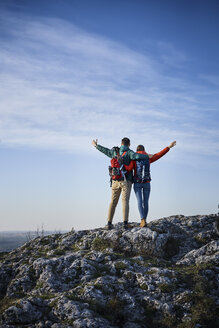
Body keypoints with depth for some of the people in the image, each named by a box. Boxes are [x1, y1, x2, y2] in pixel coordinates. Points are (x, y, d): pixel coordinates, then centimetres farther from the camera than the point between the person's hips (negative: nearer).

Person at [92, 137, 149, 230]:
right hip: (126, 180, -4)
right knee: (125, 201, -7)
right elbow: (137, 156, -23)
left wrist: (96, 145, 45)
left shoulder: (114, 152, 12)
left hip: (115, 180, 4)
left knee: (113, 201, 8)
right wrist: (147, 157, -17)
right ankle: (125, 222, -19)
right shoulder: (129, 153, -3)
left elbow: (105, 150, 28)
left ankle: (109, 222, 2)